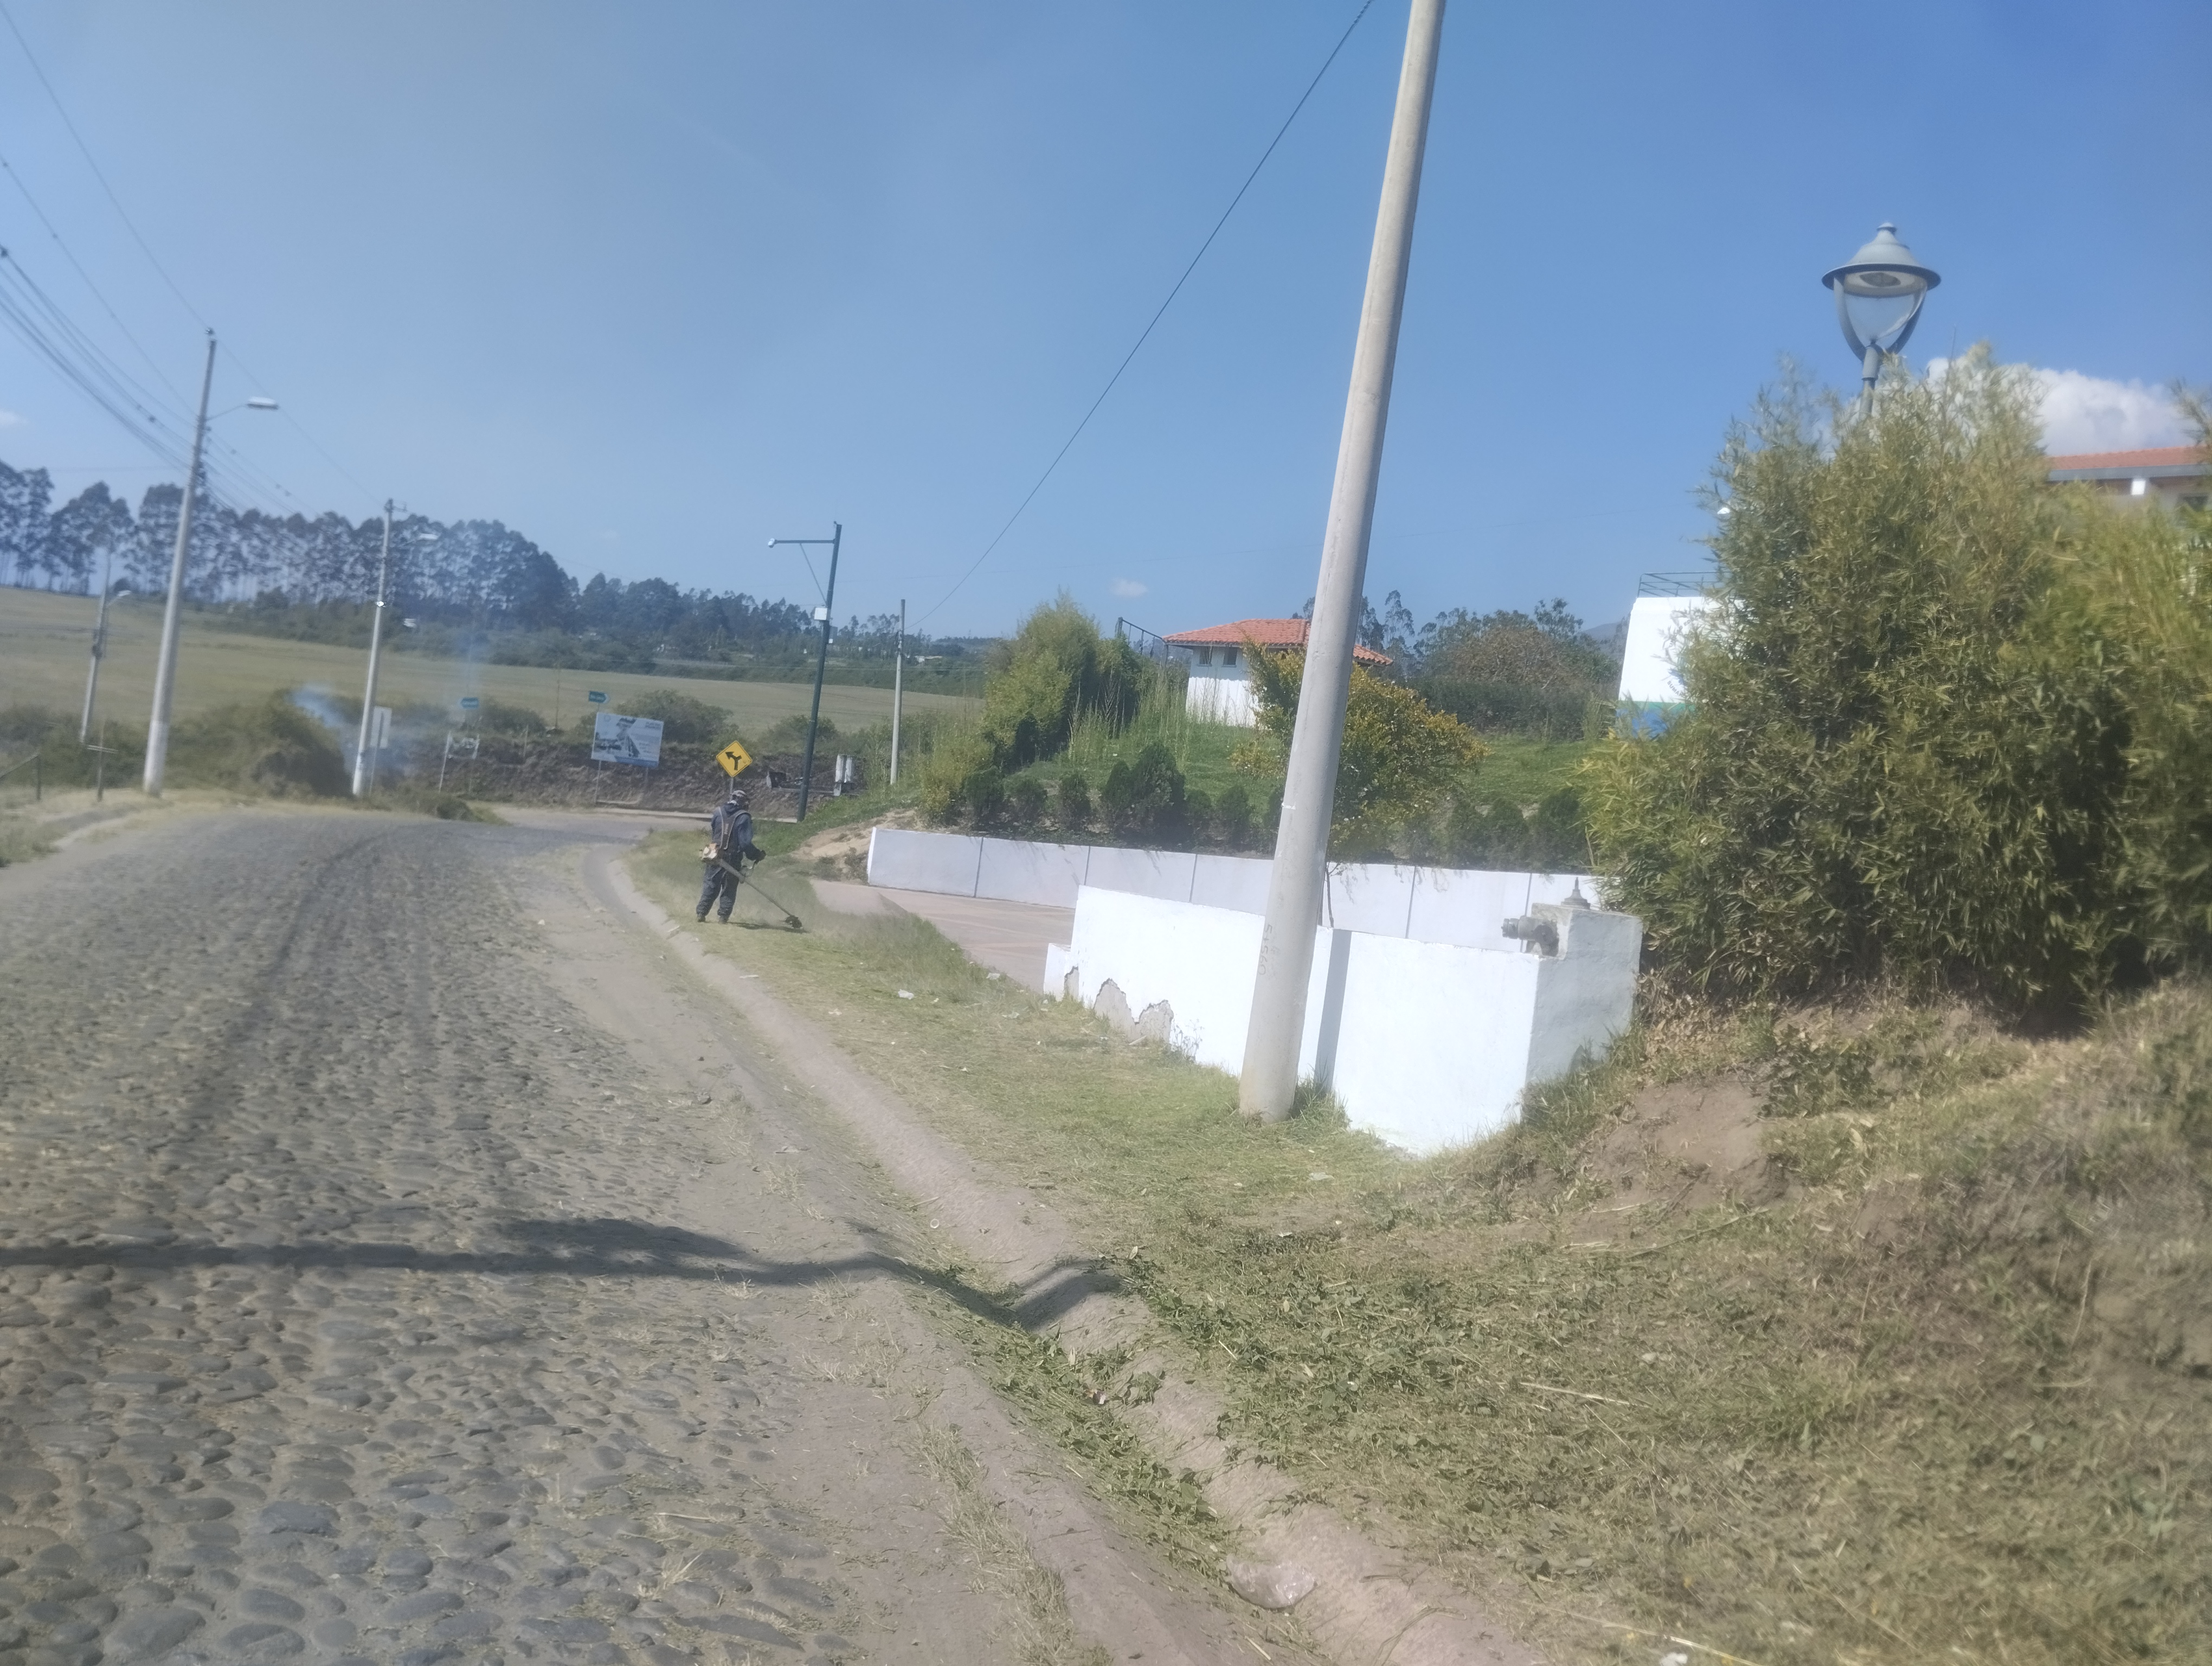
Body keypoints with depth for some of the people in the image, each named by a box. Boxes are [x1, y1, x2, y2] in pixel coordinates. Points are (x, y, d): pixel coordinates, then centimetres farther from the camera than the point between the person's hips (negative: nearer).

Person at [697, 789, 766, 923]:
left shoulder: (718, 813, 2)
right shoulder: (744, 817, -13)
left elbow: (711, 833, 11)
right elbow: (745, 843, -17)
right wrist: (757, 855, -5)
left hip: (715, 856, 4)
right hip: (733, 860, -4)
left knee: (711, 886, 14)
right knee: (729, 889, 9)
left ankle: (701, 913, 12)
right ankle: (724, 917, 8)